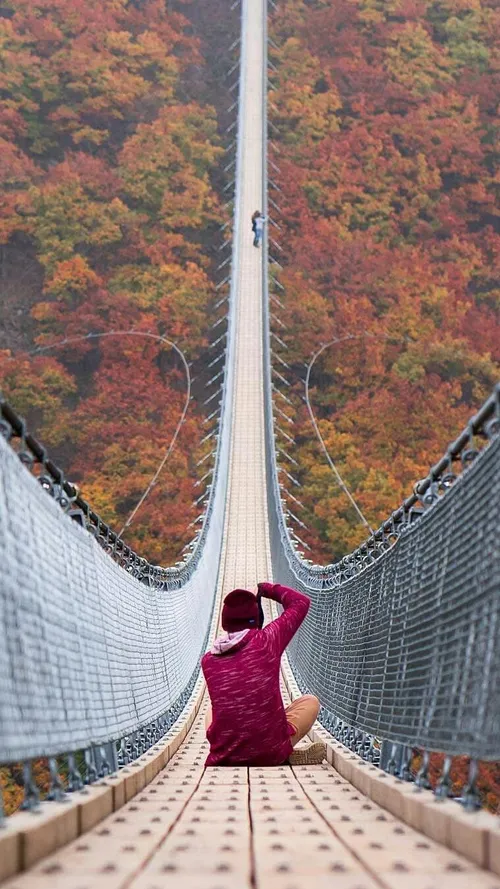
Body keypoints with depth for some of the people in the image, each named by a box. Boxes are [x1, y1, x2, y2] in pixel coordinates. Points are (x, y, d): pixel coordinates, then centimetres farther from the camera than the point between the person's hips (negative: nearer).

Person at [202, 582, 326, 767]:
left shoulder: (207, 661, 2)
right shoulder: (267, 640, -6)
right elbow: (301, 602, 10)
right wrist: (268, 589, 24)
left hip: (223, 758, 5)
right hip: (271, 754, -5)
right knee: (310, 702, 21)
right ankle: (287, 755, 0)